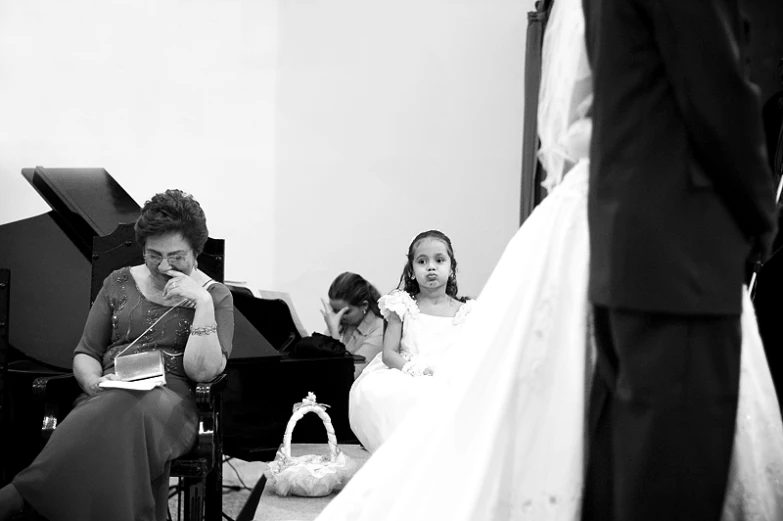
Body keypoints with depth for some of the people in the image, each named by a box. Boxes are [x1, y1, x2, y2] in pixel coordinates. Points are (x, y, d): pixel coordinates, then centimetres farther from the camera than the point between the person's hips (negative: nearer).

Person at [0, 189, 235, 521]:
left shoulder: (216, 297, 11)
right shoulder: (119, 284, 19)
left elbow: (203, 371, -2)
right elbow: (85, 354, 17)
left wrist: (203, 304, -9)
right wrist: (94, 383, -7)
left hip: (169, 397, -2)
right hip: (109, 395, 2)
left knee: (131, 411, -41)